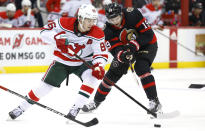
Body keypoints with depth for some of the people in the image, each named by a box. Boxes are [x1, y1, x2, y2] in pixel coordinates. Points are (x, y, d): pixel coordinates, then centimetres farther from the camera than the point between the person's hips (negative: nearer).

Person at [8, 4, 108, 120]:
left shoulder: (97, 34, -21)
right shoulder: (65, 23, -21)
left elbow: (102, 54, -21)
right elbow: (45, 32, -14)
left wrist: (99, 66, -41)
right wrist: (58, 38, -32)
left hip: (84, 62, 0)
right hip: (63, 61, 0)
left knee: (93, 77, -30)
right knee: (46, 85, -1)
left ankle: (76, 108, -21)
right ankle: (22, 108, 17)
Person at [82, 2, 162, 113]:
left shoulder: (133, 15, -29)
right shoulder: (109, 30, -18)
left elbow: (148, 34, -27)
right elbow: (115, 49, -23)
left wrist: (134, 44, -37)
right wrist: (122, 55, -46)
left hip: (147, 45, -4)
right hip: (126, 48, 4)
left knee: (141, 67, -29)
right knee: (113, 72, -1)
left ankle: (154, 101, -24)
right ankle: (96, 101, 18)